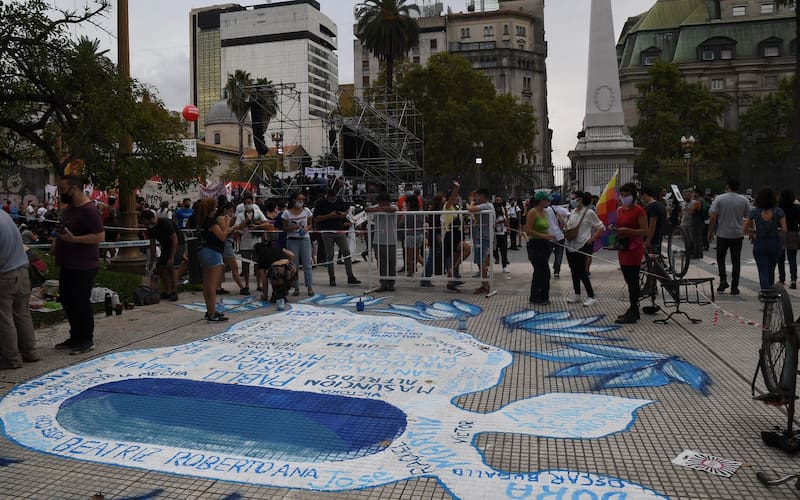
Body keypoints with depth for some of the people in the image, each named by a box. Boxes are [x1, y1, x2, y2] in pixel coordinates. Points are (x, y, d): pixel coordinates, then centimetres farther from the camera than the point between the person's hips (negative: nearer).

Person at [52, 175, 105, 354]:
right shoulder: (67, 208, 12)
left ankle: (87, 340, 11)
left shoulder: (88, 210, -17)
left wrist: (73, 239, -27)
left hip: (83, 266, -10)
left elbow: (100, 236, -23)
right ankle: (76, 337, 29)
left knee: (81, 302, -2)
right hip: (67, 264, 10)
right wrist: (58, 241, 8)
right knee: (67, 300, 16)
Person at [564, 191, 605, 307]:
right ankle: (576, 294, 23)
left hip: (582, 246, -7)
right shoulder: (572, 212, 9)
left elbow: (601, 228, -7)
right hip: (570, 245, 7)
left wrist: (591, 239, -12)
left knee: (581, 272, -6)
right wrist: (565, 228, -2)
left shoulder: (589, 213, -10)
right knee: (574, 271, 12)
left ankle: (591, 297, 3)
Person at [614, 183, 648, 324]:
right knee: (629, 281, 13)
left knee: (633, 281, -6)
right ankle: (633, 310, 21)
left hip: (634, 249, -8)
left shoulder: (639, 210, -10)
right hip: (623, 248, 8)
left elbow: (644, 231, -13)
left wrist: (627, 231, -25)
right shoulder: (620, 210, 13)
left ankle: (633, 314, -2)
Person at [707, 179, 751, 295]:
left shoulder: (719, 199, -7)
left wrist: (710, 232, -1)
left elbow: (713, 217, -10)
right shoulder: (744, 200, 0)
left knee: (720, 258, 13)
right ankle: (734, 287, 6)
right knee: (736, 260, 6)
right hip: (738, 235, 2)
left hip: (722, 234, -2)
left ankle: (723, 280, -4)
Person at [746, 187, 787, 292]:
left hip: (759, 245, -1)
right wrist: (776, 230, 10)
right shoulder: (778, 211, -7)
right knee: (771, 271, 19)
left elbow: (745, 228, -4)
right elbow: (784, 230, -10)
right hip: (775, 244, 1)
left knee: (763, 272, 0)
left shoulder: (754, 212, -8)